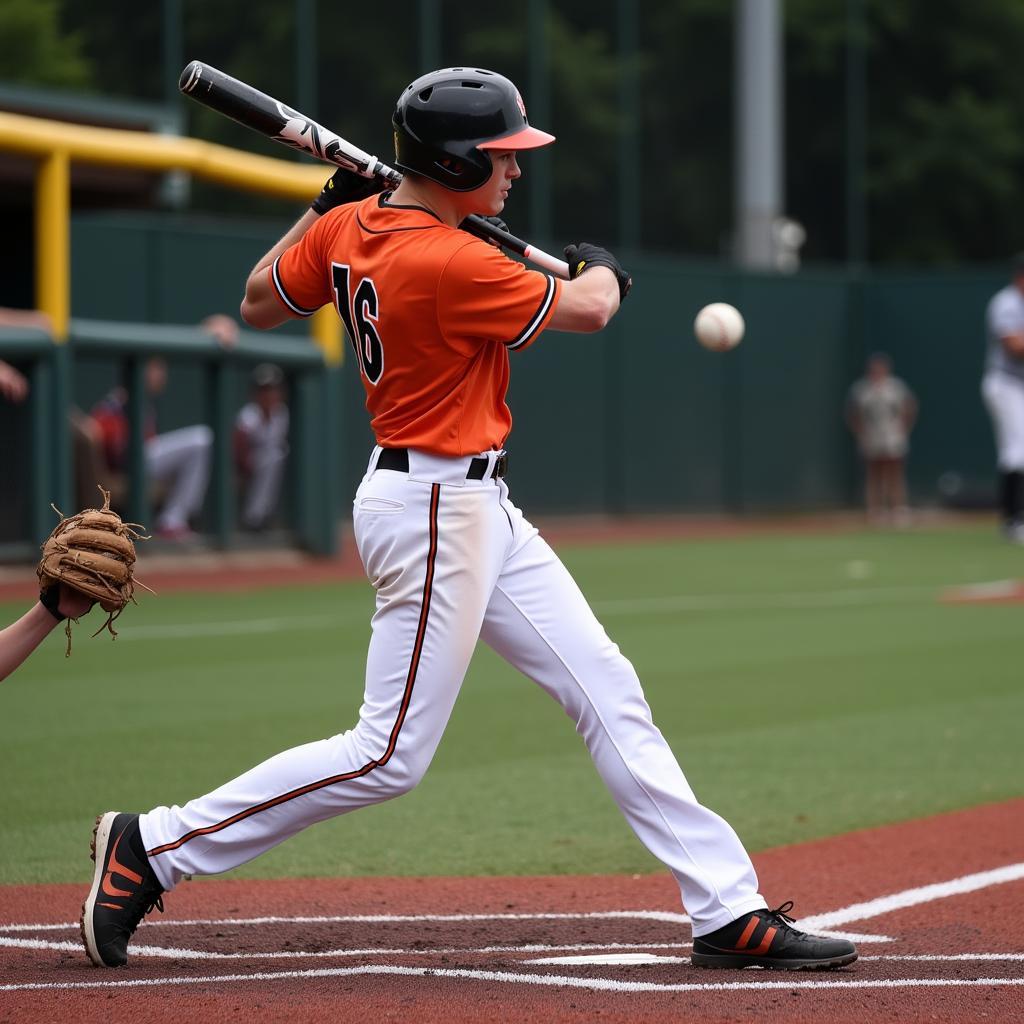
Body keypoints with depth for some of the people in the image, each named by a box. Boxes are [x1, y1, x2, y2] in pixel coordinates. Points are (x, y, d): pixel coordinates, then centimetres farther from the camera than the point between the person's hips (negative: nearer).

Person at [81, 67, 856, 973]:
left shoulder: (348, 228, 2)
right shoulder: (449, 264, -23)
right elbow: (588, 309, -11)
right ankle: (152, 848, 5)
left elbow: (259, 304, 17)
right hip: (433, 511, -10)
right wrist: (602, 268, 12)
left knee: (606, 690, 8)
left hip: (477, 508, 10)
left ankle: (729, 910, 10)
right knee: (390, 757, -5)